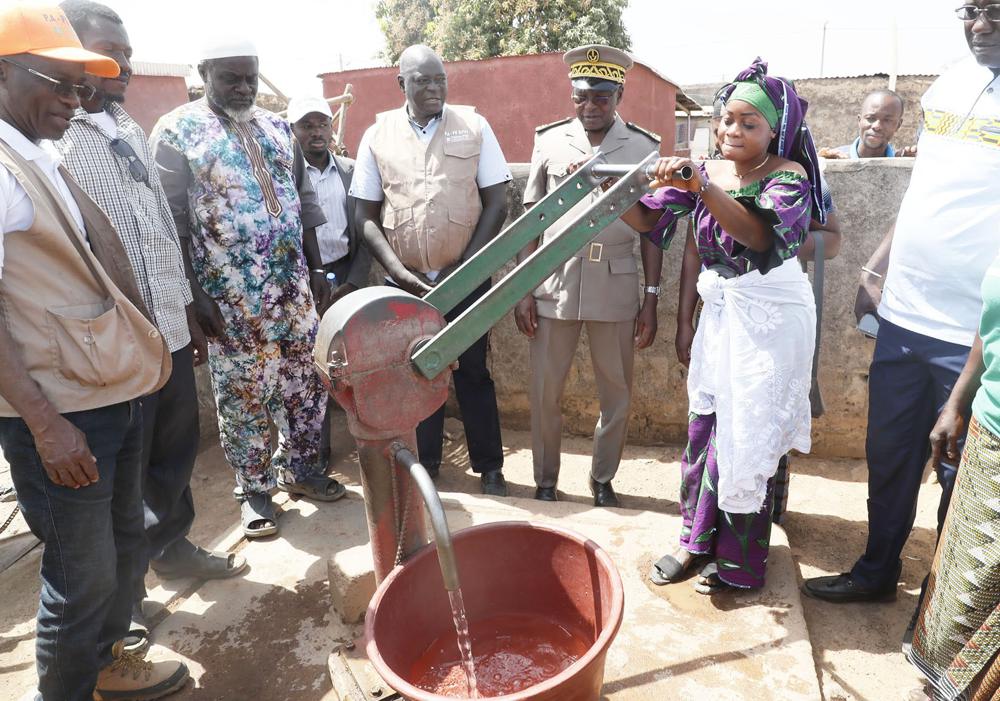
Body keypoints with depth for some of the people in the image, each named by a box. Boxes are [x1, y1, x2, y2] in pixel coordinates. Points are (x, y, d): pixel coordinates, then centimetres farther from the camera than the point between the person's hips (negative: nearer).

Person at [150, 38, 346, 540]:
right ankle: (253, 488, 22)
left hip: (293, 287, 5)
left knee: (307, 381, 11)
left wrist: (317, 269, 10)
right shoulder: (176, 132, -3)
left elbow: (303, 200, 15)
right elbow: (172, 222, -8)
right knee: (243, 395, 5)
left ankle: (297, 465, 30)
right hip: (230, 297, -5)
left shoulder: (275, 126, 12)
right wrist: (194, 294, -12)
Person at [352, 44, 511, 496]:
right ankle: (424, 463, 26)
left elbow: (496, 204, -2)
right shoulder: (378, 135, 2)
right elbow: (366, 216, 2)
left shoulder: (473, 126, -1)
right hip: (407, 281, 1)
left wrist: (462, 268, -9)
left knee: (473, 371, 7)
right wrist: (399, 271, -11)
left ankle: (489, 467, 20)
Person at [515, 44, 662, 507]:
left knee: (617, 394, 9)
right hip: (554, 282, 0)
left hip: (615, 286, 0)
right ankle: (545, 482, 26)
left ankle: (603, 480, 29)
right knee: (545, 392, 7)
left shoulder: (644, 148, 3)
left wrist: (650, 300, 0)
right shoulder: (549, 140, 4)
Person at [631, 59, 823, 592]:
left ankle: (740, 562, 17)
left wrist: (702, 187, -40)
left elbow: (758, 233, -29)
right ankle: (698, 540, 23)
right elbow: (647, 220, 0)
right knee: (705, 424, 7)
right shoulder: (705, 173, 5)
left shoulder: (788, 176, -9)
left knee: (748, 432, 0)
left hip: (770, 316, -5)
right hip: (720, 310, 5)